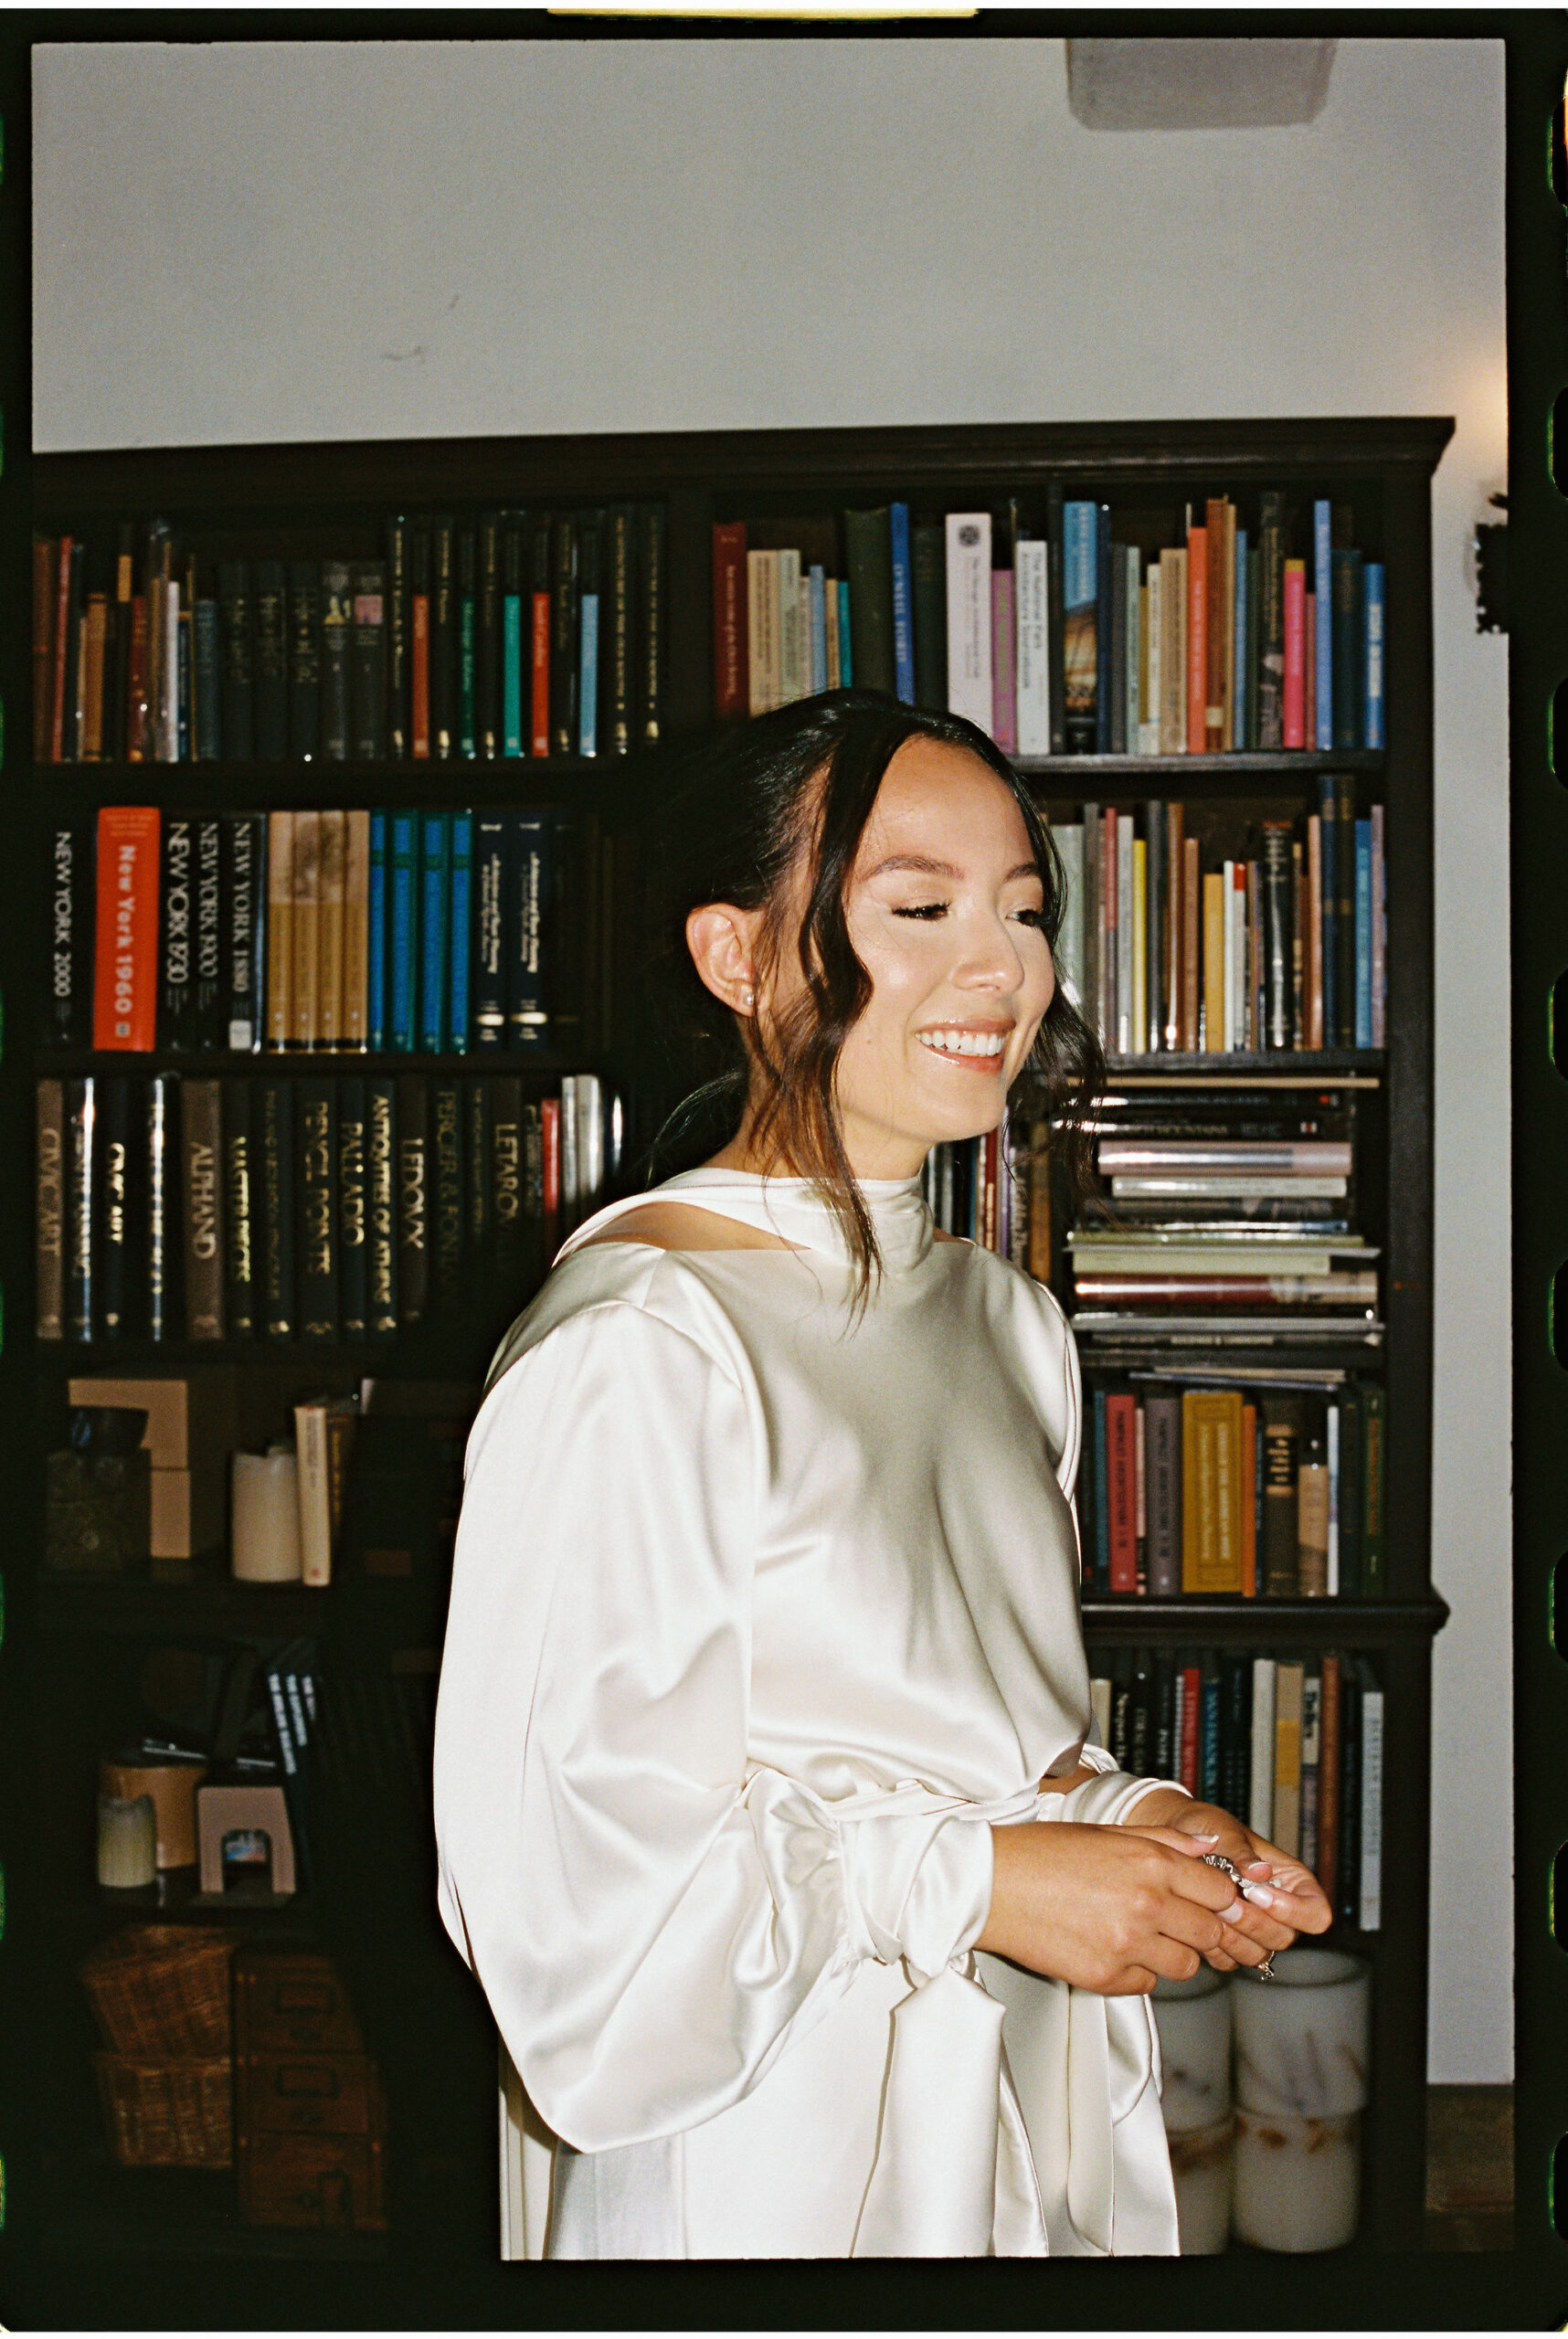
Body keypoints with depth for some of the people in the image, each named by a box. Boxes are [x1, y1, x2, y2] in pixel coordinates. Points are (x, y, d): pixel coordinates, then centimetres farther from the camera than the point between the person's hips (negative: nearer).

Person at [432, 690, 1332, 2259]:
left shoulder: (1008, 1325, 4)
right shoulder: (632, 1358, -22)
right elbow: (562, 1870, -20)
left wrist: (1119, 1811, -4)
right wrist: (973, 1882, -18)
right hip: (773, 2175, -7)